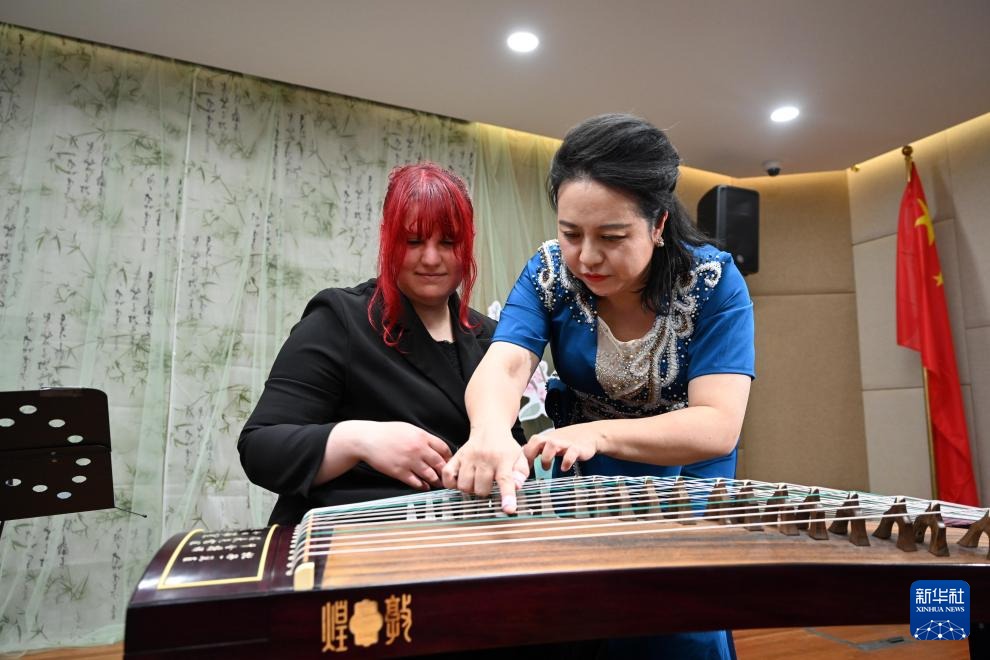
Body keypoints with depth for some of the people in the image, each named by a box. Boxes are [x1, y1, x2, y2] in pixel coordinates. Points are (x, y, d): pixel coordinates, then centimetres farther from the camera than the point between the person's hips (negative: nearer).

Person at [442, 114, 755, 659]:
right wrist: (491, 432, -52)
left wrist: (600, 433, -39)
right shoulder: (549, 273, -13)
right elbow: (502, 367, -29)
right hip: (584, 491, 2)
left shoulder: (714, 283, -19)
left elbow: (719, 426, -25)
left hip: (686, 492, -1)